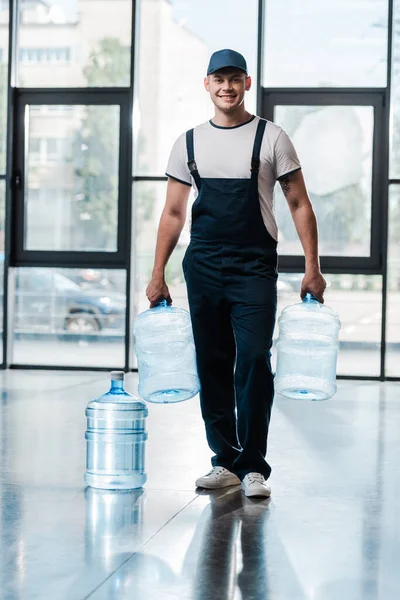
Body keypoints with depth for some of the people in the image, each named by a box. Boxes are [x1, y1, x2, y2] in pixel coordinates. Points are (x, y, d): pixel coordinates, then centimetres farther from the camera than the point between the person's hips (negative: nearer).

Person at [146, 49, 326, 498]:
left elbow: (299, 205, 2)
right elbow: (173, 213, 13)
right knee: (212, 366, 8)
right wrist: (157, 274, 7)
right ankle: (225, 461, 19)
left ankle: (254, 466, -2)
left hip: (254, 269, -3)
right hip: (202, 270, 4)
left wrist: (312, 267, -7)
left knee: (253, 362, -11)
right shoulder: (189, 143, 10)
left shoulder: (271, 138, 2)